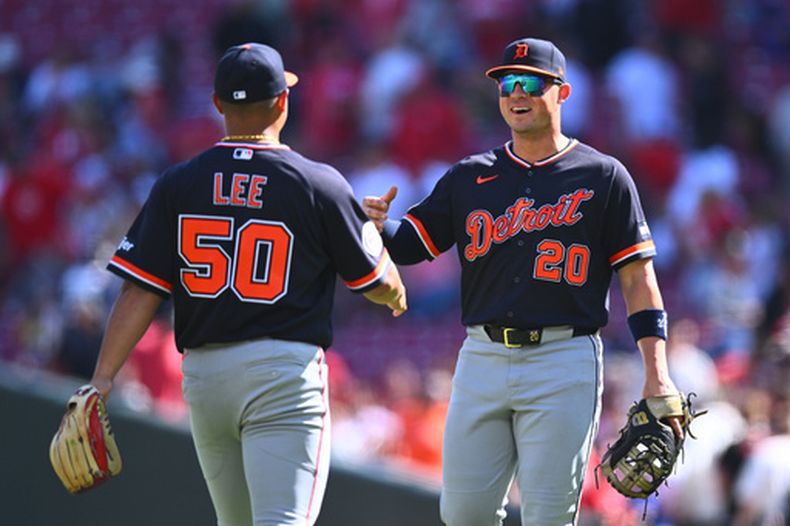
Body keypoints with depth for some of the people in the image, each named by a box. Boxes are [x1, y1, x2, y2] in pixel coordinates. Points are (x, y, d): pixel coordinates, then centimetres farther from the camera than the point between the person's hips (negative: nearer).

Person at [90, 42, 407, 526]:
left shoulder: (178, 184, 3)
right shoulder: (320, 185, -3)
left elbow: (140, 291, -4)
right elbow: (375, 282, 7)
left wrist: (103, 378, -4)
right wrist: (397, 295, 30)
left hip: (203, 375, 4)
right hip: (284, 373, -4)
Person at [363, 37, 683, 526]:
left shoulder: (603, 176, 4)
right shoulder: (470, 177, 14)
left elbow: (637, 276, 1)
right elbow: (411, 241, 11)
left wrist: (657, 374, -8)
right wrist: (379, 224, -14)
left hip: (564, 362, -4)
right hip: (482, 356, 4)